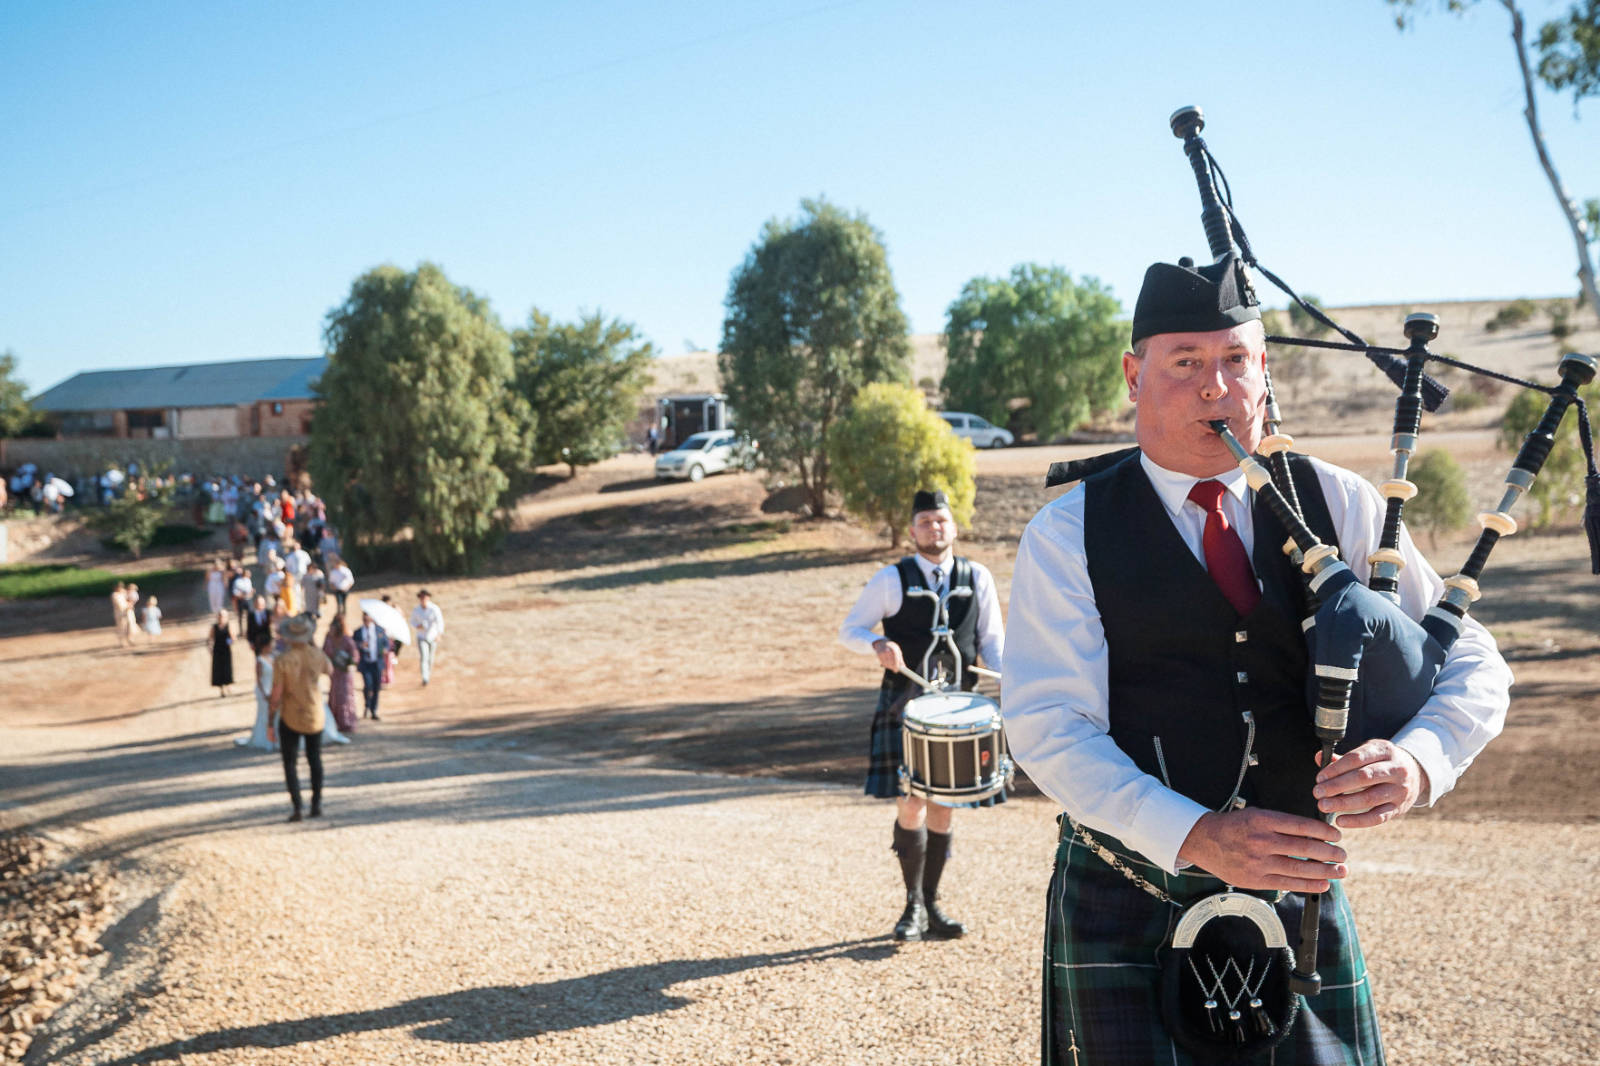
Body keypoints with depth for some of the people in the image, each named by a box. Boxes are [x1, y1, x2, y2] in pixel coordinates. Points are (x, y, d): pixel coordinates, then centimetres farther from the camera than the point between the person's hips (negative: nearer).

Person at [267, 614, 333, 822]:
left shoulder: (282, 661, -18)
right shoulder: (318, 656, -8)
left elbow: (276, 696, -16)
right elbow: (329, 669, 18)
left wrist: (270, 724, -6)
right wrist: (310, 647, 19)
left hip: (290, 719, -3)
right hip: (315, 717, 3)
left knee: (290, 764, 7)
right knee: (315, 760, 20)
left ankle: (297, 808, -3)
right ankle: (316, 805, 19)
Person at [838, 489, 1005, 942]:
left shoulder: (978, 578, 8)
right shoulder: (891, 580, 0)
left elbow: (992, 640, 11)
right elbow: (849, 629, 4)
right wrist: (878, 645, -17)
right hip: (905, 707, -2)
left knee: (943, 809, 7)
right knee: (911, 806, -7)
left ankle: (932, 907, 20)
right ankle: (914, 905, 11)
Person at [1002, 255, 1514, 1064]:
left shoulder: (1338, 505, 4)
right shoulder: (1067, 537, -4)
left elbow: (1470, 662, 3)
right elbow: (1049, 729, -12)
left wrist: (1416, 760, -20)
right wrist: (1194, 835, -26)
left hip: (1297, 896, 3)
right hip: (1128, 908, -2)